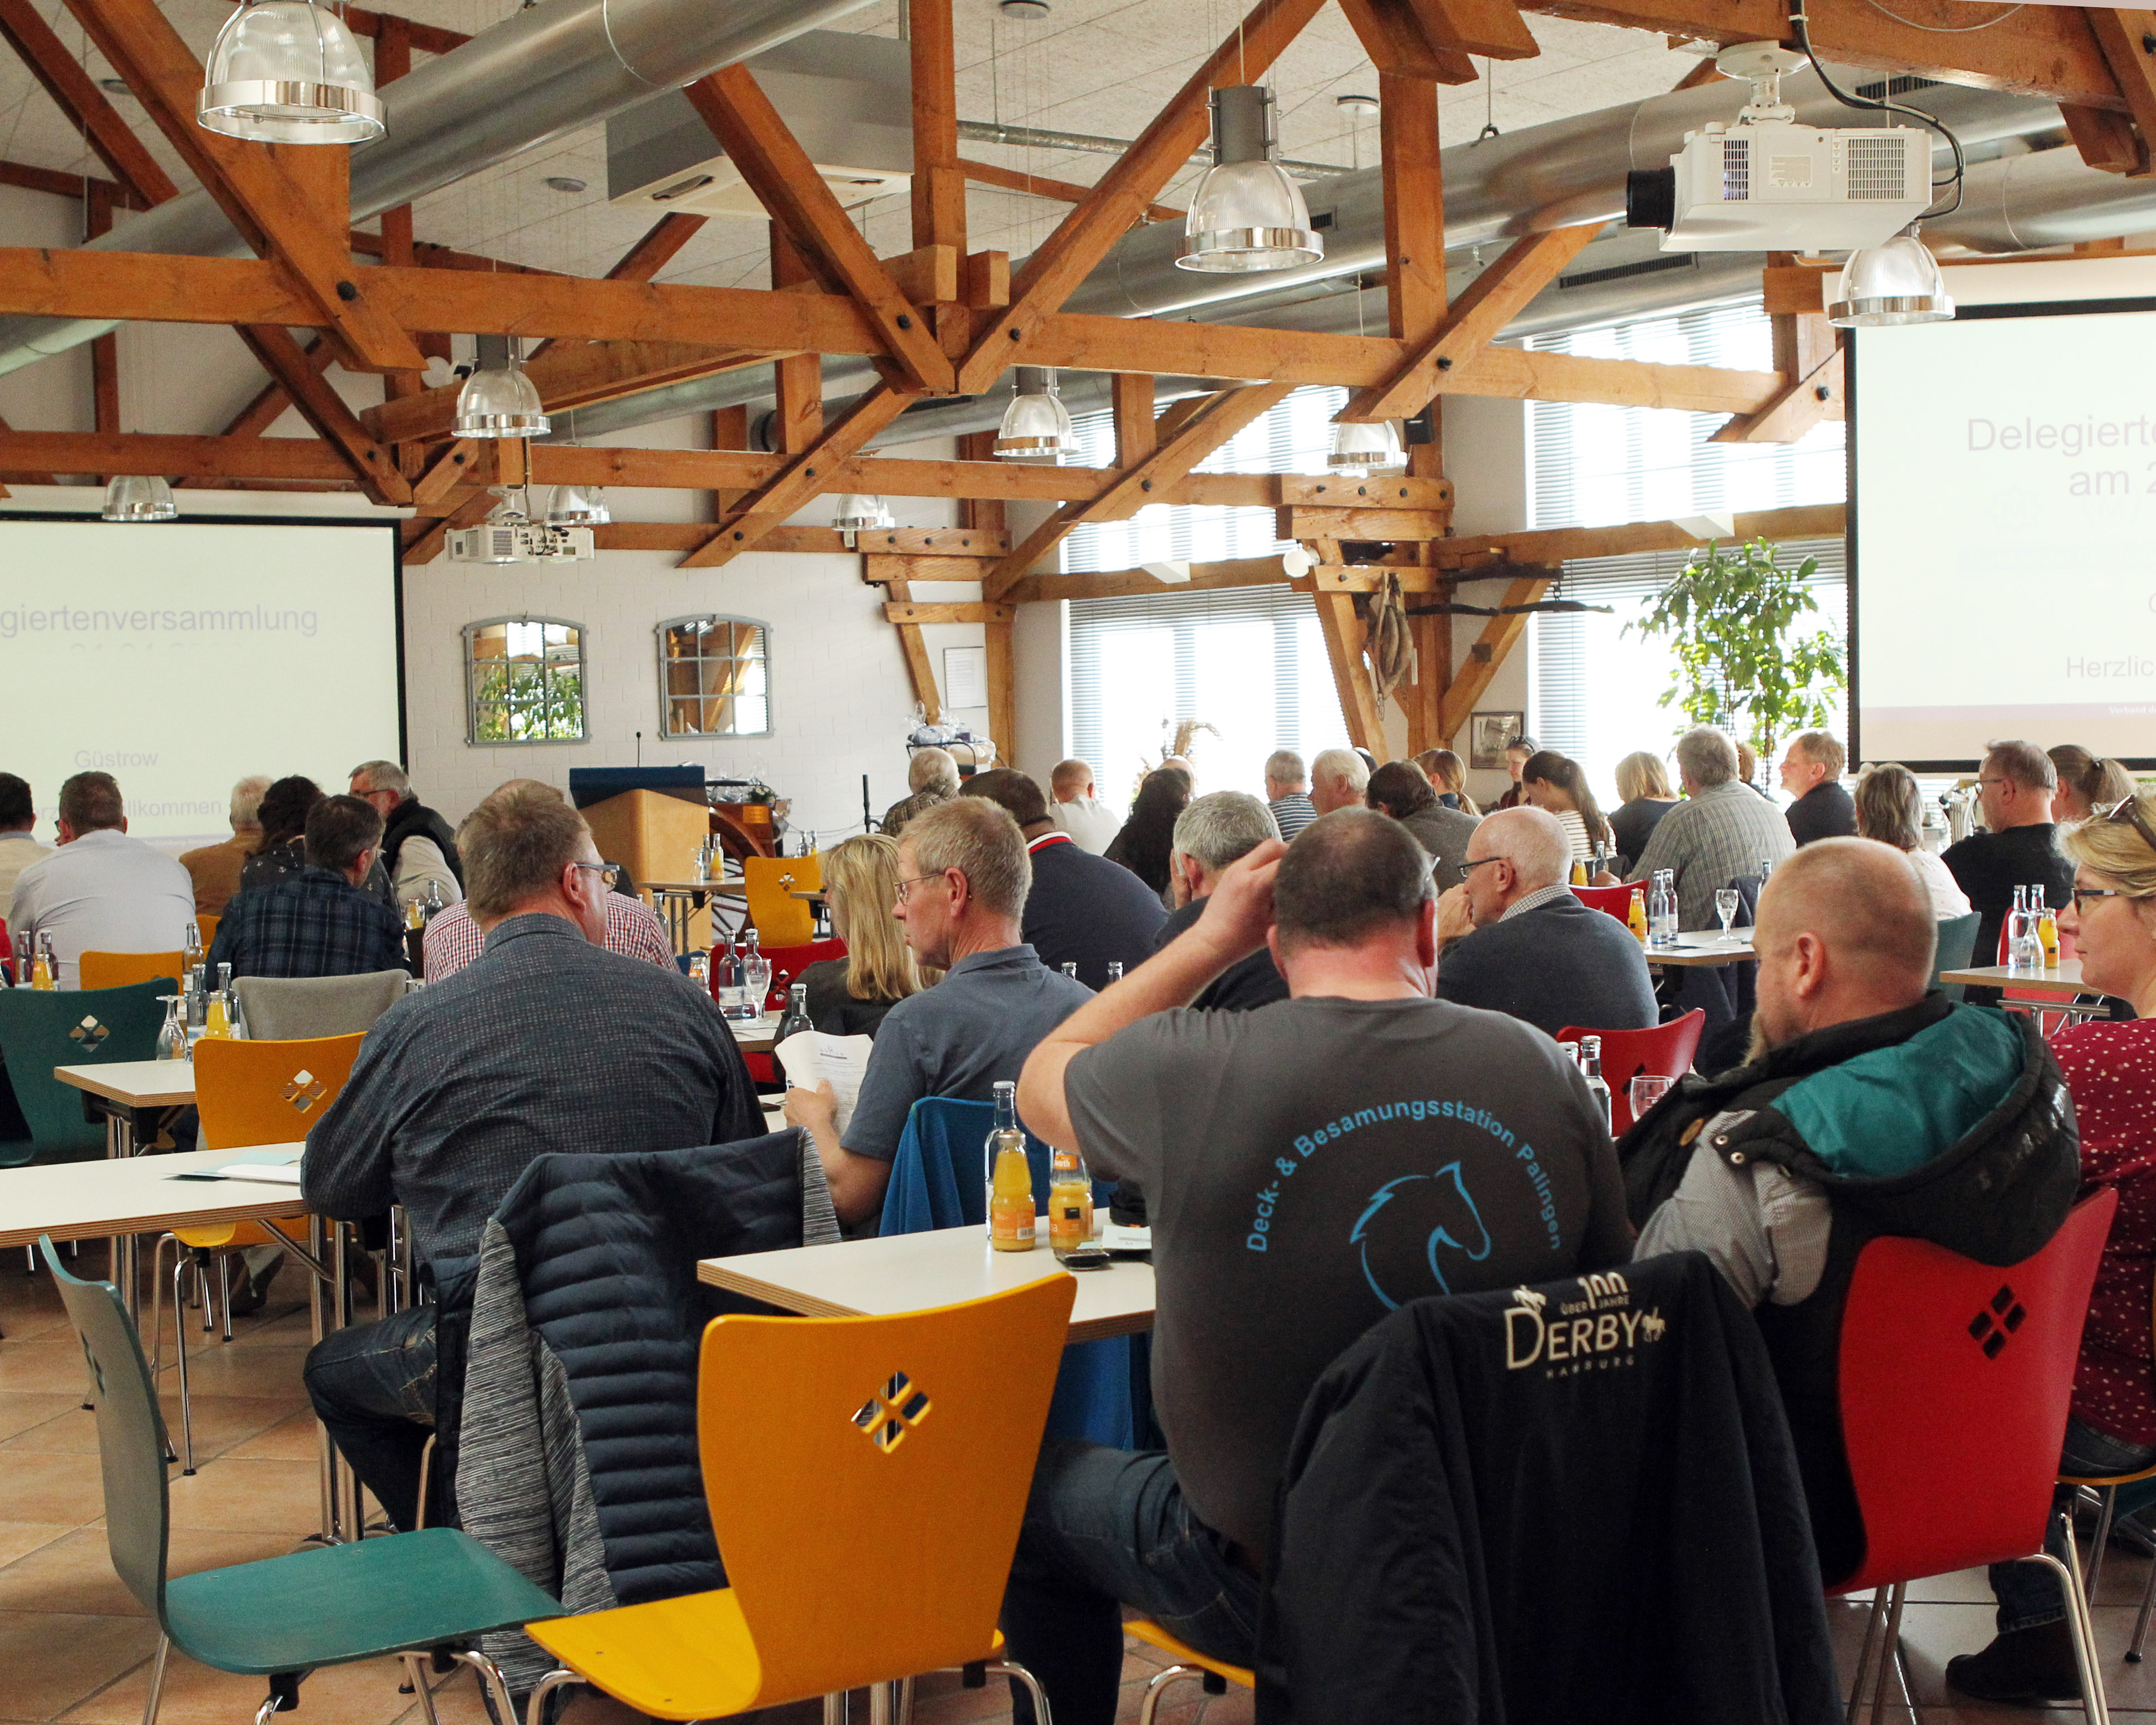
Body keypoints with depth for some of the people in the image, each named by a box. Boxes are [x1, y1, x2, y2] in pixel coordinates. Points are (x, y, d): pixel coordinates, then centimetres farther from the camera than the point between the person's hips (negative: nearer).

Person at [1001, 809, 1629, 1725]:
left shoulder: (1188, 1071, -19)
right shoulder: (1544, 1067, -9)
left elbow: (1039, 1081, 4)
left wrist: (1211, 937, 6)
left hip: (1269, 1586, -4)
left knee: (1035, 1486, 24)